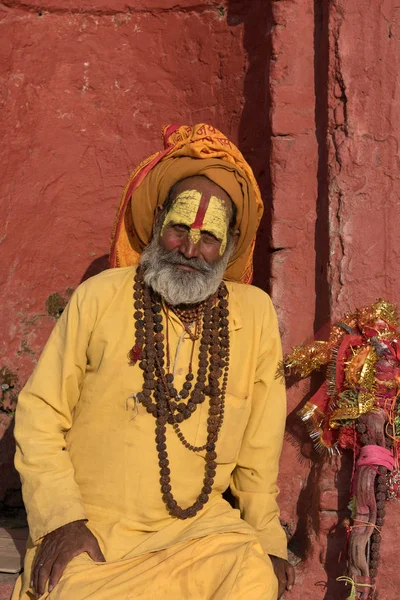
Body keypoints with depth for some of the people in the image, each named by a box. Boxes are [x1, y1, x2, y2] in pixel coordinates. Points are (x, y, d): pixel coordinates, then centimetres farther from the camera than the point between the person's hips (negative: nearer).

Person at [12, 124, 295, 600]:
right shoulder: (99, 298, -2)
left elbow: (259, 447, 9)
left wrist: (267, 540, 9)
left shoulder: (255, 314, 2)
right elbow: (40, 416, 0)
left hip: (201, 527, 2)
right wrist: (59, 517, -10)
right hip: (92, 529, -2)